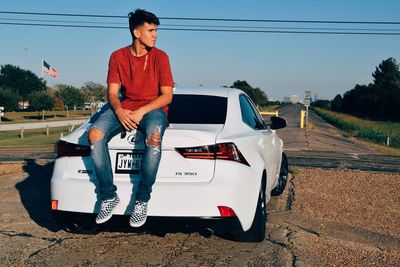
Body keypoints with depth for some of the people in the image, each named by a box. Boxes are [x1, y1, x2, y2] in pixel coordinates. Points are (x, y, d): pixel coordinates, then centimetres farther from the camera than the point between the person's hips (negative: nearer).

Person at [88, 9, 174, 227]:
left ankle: (142, 200, -25)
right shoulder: (118, 57, 5)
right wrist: (119, 110, -19)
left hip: (153, 109, -3)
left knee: (154, 137, -38)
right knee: (95, 134, -25)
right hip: (124, 108, 3)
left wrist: (141, 111, -20)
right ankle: (109, 196, -15)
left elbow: (167, 96, -6)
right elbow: (112, 92, 3)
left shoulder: (160, 57, -2)